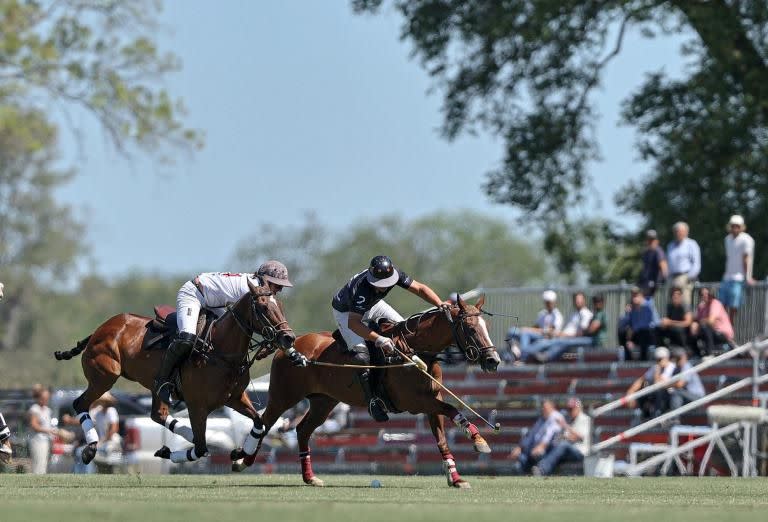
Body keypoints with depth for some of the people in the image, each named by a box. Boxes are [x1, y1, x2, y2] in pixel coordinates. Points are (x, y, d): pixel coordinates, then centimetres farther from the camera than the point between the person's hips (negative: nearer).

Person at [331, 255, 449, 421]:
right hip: (345, 312, -7)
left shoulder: (394, 274, -26)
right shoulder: (362, 290, -44)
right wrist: (378, 339, -55)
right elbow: (353, 322, -46)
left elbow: (419, 288, -19)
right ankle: (372, 399, -17)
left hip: (373, 304, 7)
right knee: (361, 353, -23)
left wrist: (440, 304, -34)